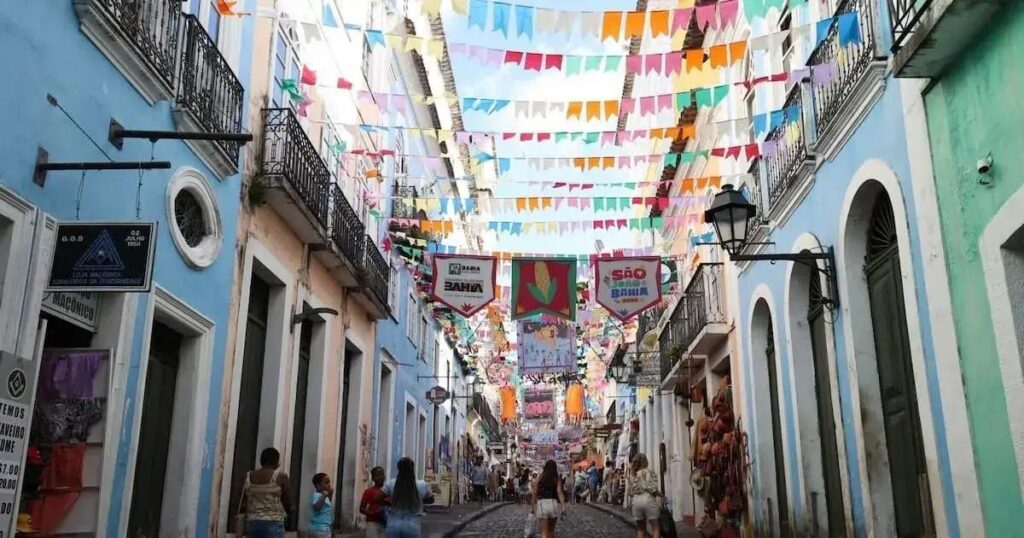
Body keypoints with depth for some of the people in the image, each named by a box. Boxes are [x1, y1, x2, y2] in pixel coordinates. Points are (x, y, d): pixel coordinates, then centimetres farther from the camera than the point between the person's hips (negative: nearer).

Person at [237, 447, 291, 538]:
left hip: (252, 523, 5)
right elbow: (286, 503, 2)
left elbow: (243, 504, 8)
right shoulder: (281, 477, -4)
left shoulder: (248, 476, 8)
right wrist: (290, 511, 23)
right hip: (273, 524, -5)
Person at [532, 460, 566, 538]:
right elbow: (560, 492, -9)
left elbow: (535, 494, 4)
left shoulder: (539, 479, 6)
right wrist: (563, 507, -14)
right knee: (551, 530, 21)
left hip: (542, 504, -1)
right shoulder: (557, 480, 4)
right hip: (553, 504, 1)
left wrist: (533, 506, 12)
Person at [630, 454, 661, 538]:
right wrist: (659, 493, 9)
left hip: (636, 501, 5)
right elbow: (653, 489, -8)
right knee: (655, 528, 0)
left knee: (640, 529, 16)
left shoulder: (633, 475, 16)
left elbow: (630, 492, 12)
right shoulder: (649, 472, 3)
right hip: (648, 499, -5)